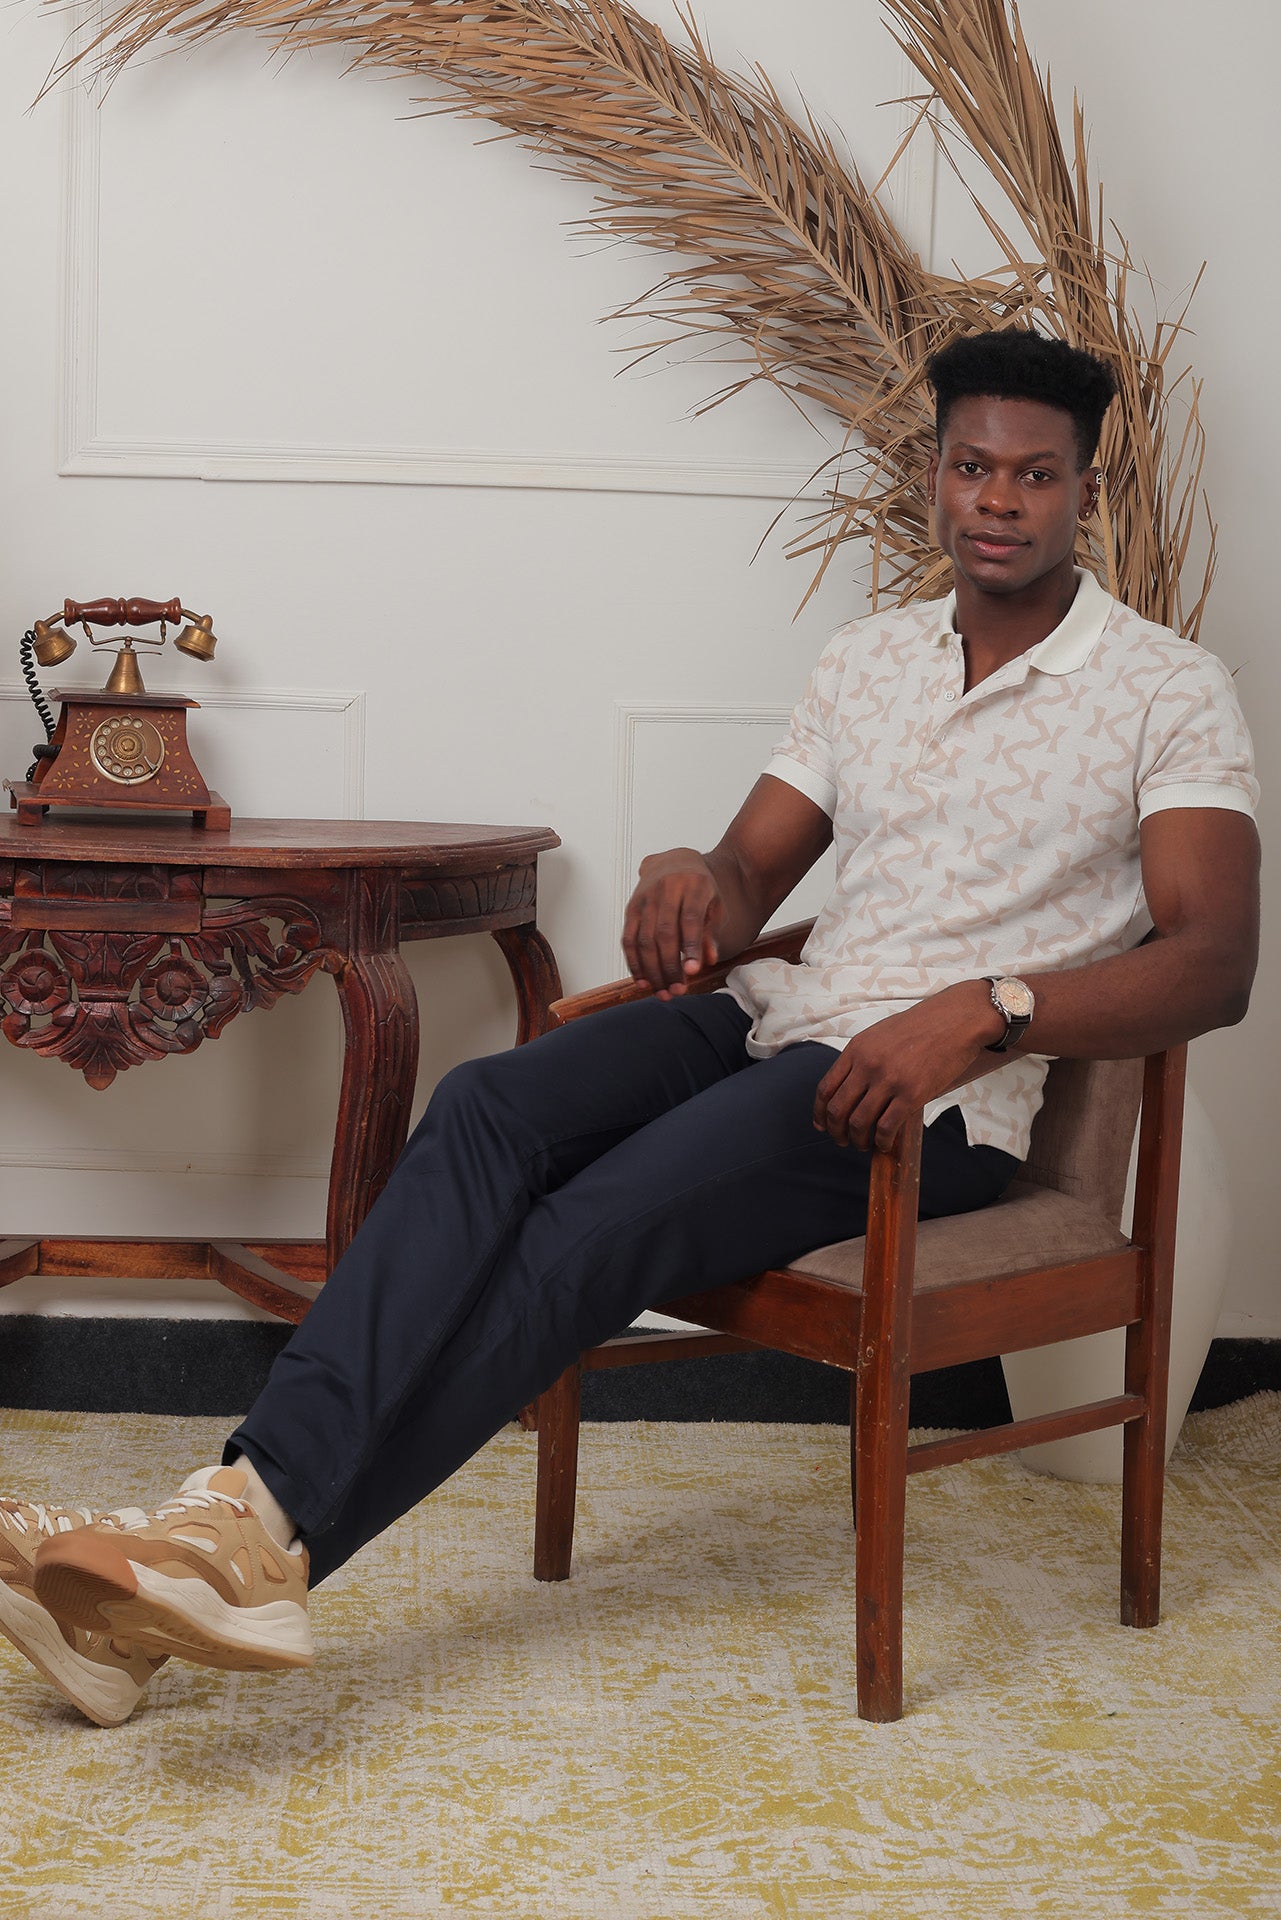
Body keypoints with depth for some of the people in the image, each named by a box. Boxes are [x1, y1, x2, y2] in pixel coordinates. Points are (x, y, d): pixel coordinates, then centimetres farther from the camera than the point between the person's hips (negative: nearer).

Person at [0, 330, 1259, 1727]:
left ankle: (265, 1541, -33)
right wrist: (688, 878, -9)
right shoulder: (868, 660, 19)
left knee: (588, 1232, -28)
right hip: (782, 1022, 5)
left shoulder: (1170, 691, 1)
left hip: (942, 1092, -5)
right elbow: (750, 879, 18)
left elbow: (1214, 965, -11)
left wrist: (989, 1009, -27)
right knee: (489, 1107, -25)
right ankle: (248, 1500, -37)